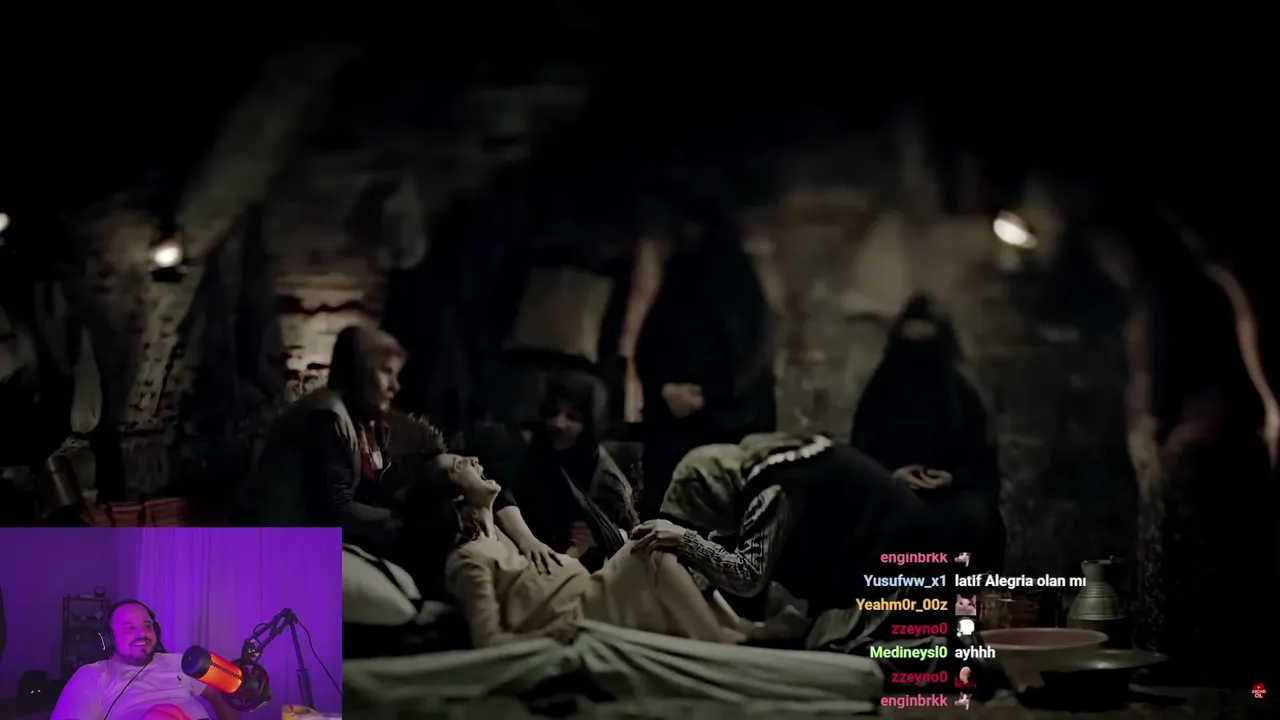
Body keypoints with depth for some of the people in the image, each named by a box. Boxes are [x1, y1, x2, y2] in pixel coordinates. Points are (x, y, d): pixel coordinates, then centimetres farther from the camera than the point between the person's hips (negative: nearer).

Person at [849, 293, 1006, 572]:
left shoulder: (962, 393, 11)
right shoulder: (880, 392, 11)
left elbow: (982, 458, 7)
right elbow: (859, 456, 7)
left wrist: (954, 478, -13)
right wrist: (890, 475, -12)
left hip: (952, 493, 1)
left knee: (970, 515, -34)